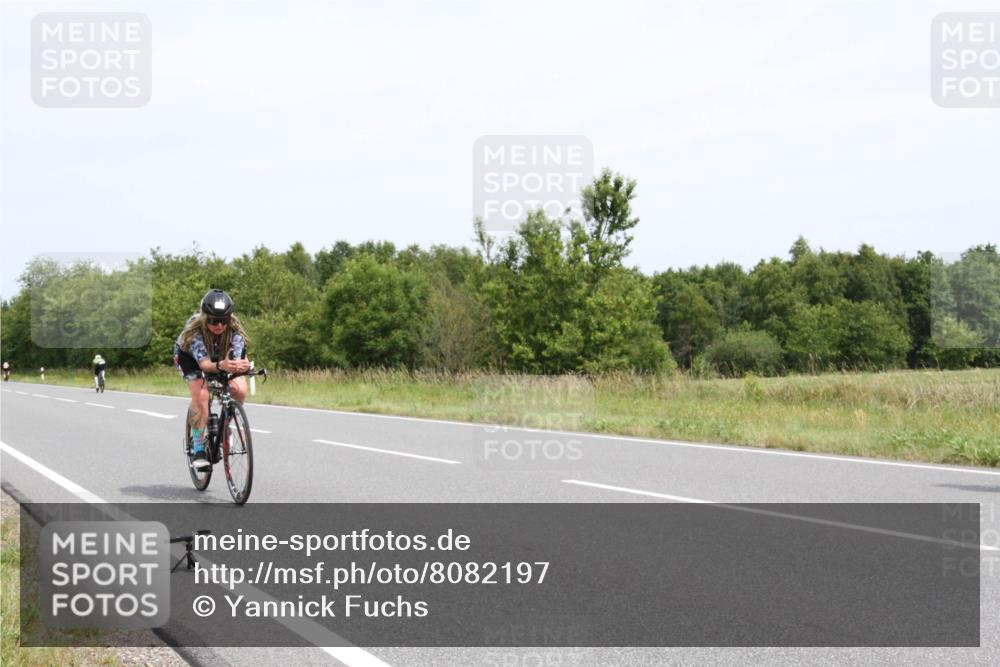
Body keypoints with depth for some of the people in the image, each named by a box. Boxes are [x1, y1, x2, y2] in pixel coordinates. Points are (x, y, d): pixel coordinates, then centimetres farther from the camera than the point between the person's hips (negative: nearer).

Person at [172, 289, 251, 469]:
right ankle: (198, 449, -19)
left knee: (239, 390, -22)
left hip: (221, 356, 3)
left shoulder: (234, 329, -33)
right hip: (189, 356, -3)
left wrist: (241, 365, -69)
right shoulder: (194, 329, -39)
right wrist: (220, 366, -71)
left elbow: (238, 358, -43)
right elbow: (204, 363, -49)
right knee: (200, 395, -29)